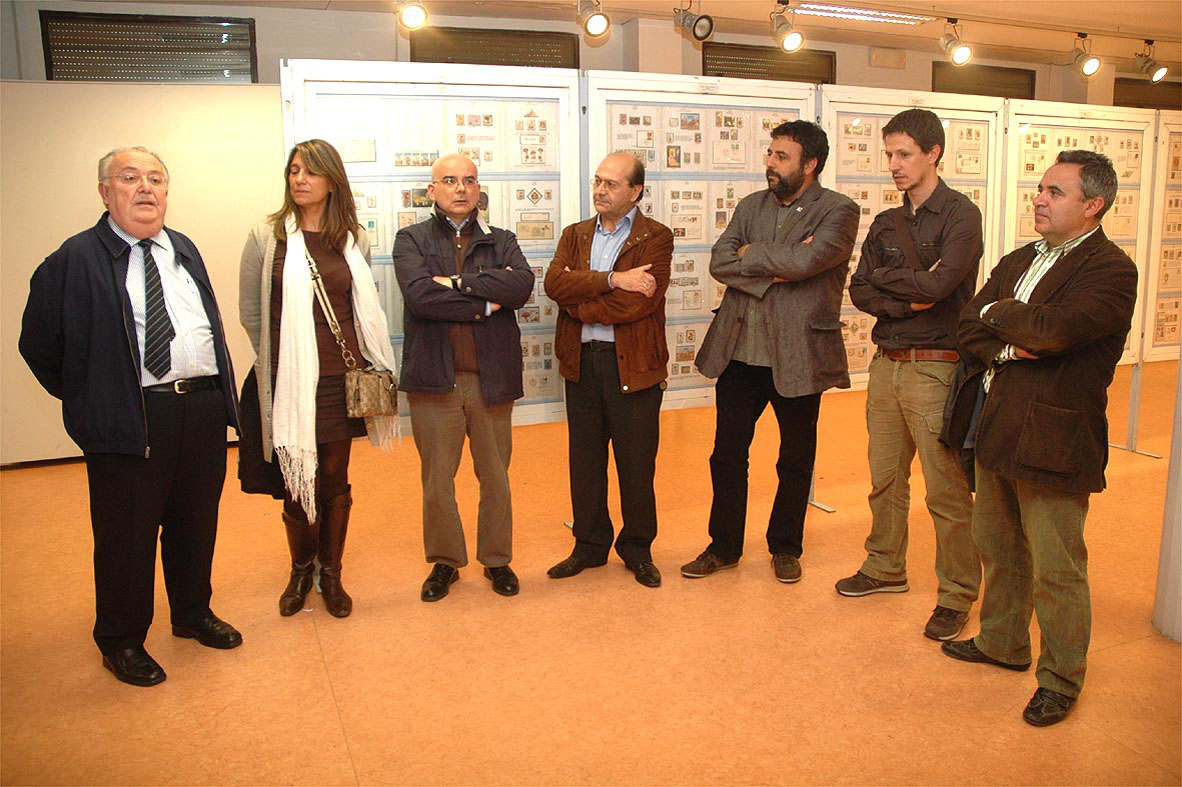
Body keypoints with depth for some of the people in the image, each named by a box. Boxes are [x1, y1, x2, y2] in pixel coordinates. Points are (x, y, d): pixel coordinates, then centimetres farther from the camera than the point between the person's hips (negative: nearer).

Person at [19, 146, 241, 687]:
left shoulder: (185, 250, 13)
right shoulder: (76, 259, -6)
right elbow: (39, 347, -1)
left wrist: (220, 392, 13)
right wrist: (88, 400, 1)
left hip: (204, 407, 6)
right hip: (129, 419, -5)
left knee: (197, 524, 18)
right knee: (127, 536, 6)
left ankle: (193, 613, 38)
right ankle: (122, 642, 26)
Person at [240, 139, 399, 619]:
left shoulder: (354, 240, 5)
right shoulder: (267, 236, -2)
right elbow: (251, 312, 4)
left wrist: (363, 363, 6)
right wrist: (282, 359, 5)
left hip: (340, 380, 2)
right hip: (289, 381, -1)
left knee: (334, 481, 10)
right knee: (295, 481, 7)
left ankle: (331, 573, 26)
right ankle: (300, 571, 29)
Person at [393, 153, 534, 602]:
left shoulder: (500, 241, 10)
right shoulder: (411, 240, 3)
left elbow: (522, 285, -11)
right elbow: (419, 295, -16)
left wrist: (457, 282, -15)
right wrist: (486, 303, -12)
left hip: (491, 379, 2)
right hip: (435, 379, -1)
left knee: (495, 479, 13)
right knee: (436, 481, 9)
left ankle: (497, 559, 31)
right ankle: (444, 561, 29)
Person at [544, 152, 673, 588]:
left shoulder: (656, 238, -3)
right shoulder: (575, 235, 13)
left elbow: (637, 304, -18)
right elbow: (554, 282, -7)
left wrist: (578, 299, -8)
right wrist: (611, 279, -18)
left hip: (633, 365, -4)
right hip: (581, 361, 4)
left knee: (636, 465, 6)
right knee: (585, 462, 12)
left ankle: (637, 548, 24)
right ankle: (590, 545, 28)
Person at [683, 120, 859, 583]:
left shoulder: (838, 211, -5)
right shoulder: (751, 206, 10)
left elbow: (805, 260, -22)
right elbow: (719, 262, -3)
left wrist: (751, 254, -9)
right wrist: (773, 270, -16)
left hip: (798, 355, -4)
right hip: (739, 351, 4)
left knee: (795, 462, 12)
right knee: (727, 454, 10)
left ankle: (785, 548, 31)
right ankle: (724, 547, 26)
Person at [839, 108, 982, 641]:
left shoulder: (960, 215, -6)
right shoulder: (886, 223, 14)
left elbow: (938, 283, -21)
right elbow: (858, 292, 6)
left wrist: (883, 277, -4)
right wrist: (907, 299, -11)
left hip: (935, 368, -6)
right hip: (886, 363, 6)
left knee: (946, 491, -1)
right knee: (885, 479, 15)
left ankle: (956, 596, 12)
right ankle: (885, 568, 32)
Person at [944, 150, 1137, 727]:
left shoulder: (1111, 270, -12)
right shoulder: (1018, 261, 12)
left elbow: (1054, 328, -27)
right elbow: (969, 325, 4)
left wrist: (998, 313, -8)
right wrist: (1011, 347, -16)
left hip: (1055, 440, -8)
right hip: (999, 430, 8)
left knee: (1055, 568, 2)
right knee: (997, 548, 20)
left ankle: (1061, 679, 20)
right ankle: (1003, 644, 39)